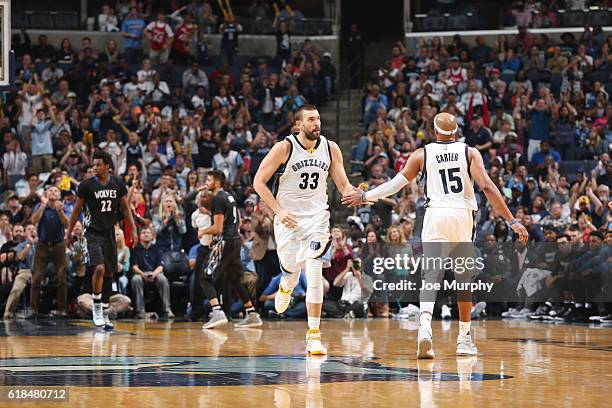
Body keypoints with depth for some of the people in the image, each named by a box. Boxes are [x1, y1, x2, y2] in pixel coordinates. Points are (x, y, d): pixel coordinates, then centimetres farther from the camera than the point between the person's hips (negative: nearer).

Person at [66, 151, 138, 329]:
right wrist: (69, 234, 3)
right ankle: (96, 307, -7)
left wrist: (133, 229, 1)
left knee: (109, 274, 7)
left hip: (110, 233, 4)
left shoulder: (118, 184, 1)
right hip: (94, 233, -4)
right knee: (99, 268, -22)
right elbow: (77, 210, 1)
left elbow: (125, 208, 10)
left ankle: (104, 313, 16)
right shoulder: (86, 185, -8)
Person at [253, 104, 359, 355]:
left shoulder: (330, 149, -2)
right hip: (288, 218, -1)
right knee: (292, 271, 11)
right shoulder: (284, 148, -11)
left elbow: (344, 187, 4)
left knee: (314, 272, -16)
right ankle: (285, 288, 52)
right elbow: (259, 182, -7)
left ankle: (314, 334, -14)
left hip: (317, 218, 1)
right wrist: (278, 211, -16)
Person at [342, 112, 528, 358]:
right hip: (462, 217, 1)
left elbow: (397, 183, 5)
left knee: (431, 276, -7)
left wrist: (365, 196, 18)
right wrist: (511, 221, -7)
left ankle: (425, 328, -31)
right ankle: (464, 339, 19)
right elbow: (487, 187, -6)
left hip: (436, 216, 0)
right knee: (464, 279, 13)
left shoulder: (423, 154, 7)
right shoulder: (470, 153, 5)